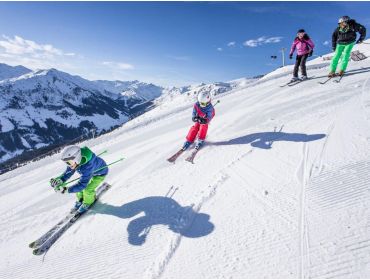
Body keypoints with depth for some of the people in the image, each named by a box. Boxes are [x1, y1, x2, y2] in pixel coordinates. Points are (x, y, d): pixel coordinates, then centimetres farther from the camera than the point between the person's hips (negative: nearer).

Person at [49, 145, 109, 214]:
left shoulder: (87, 166, -46)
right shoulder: (73, 161, -24)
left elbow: (82, 184, -43)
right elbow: (67, 173, -16)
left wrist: (67, 190, -47)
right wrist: (60, 180, -34)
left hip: (100, 172, -7)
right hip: (91, 171, 7)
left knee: (88, 190, -13)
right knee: (79, 186, 3)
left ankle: (87, 203, 19)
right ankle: (81, 200, 32)